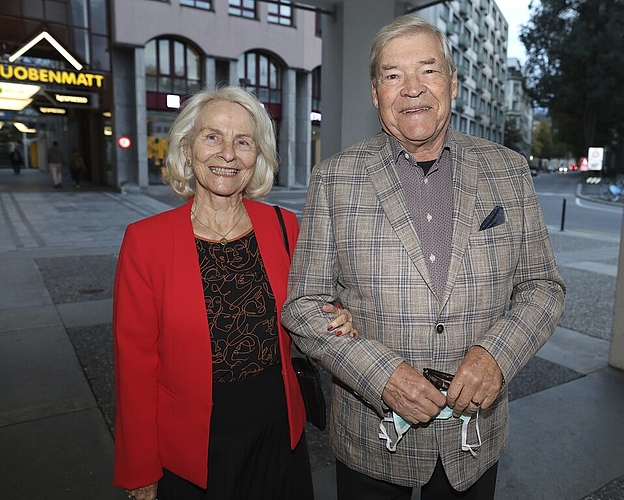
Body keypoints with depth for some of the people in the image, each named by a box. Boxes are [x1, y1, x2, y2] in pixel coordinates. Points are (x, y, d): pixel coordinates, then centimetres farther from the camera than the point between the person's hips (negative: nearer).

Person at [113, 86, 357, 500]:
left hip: (280, 435, 3)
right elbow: (135, 362, -9)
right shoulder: (145, 240, -14)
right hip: (191, 449, -2)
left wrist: (333, 326, -15)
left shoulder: (284, 226, -6)